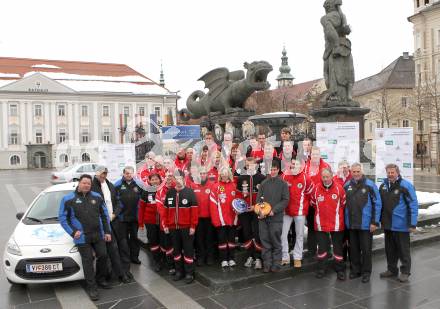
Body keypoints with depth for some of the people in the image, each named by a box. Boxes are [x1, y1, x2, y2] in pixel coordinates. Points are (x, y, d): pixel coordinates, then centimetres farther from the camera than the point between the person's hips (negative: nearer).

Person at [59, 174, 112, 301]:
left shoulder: (97, 197, 6)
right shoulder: (68, 199, -3)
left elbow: (104, 215, 11)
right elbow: (62, 218, -1)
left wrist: (107, 231, 7)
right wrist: (73, 232, -11)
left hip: (98, 235, 3)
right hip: (82, 237, -3)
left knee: (103, 256, 7)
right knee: (88, 261, -1)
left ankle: (100, 279, 30)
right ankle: (92, 287, 10)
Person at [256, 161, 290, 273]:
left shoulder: (283, 184, 0)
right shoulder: (263, 183, 8)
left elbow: (285, 200, -4)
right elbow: (258, 199, 8)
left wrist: (274, 210, -13)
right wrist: (260, 211, -7)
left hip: (276, 218, -3)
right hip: (263, 218, 3)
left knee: (276, 242, 3)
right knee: (265, 242, 7)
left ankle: (276, 264, 15)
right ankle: (267, 264, 17)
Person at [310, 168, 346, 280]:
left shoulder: (339, 188, -9)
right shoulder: (316, 188, -5)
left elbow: (343, 203, 5)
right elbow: (313, 204, 10)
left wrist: (336, 212, 10)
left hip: (336, 224, -1)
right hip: (321, 224, 1)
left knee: (338, 248, 9)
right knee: (322, 247, 11)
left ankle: (340, 269, 23)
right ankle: (321, 269, 25)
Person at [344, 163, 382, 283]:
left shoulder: (370, 185, -7)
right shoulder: (347, 185, 6)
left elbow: (377, 204, -7)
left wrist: (375, 222, -11)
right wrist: (345, 220, 10)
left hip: (365, 224, -4)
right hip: (350, 224, 4)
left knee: (366, 249, 5)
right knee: (353, 248, 13)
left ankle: (366, 272, 19)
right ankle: (355, 270, 27)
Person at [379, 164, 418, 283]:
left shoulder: (406, 185, -12)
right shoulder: (383, 186, 7)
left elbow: (413, 205, -13)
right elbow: (380, 203, 15)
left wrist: (413, 224, -15)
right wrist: (380, 220, 12)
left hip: (401, 225, -6)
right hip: (387, 224, 6)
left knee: (403, 249, 6)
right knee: (390, 249, 16)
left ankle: (405, 272, 20)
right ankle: (392, 269, 30)